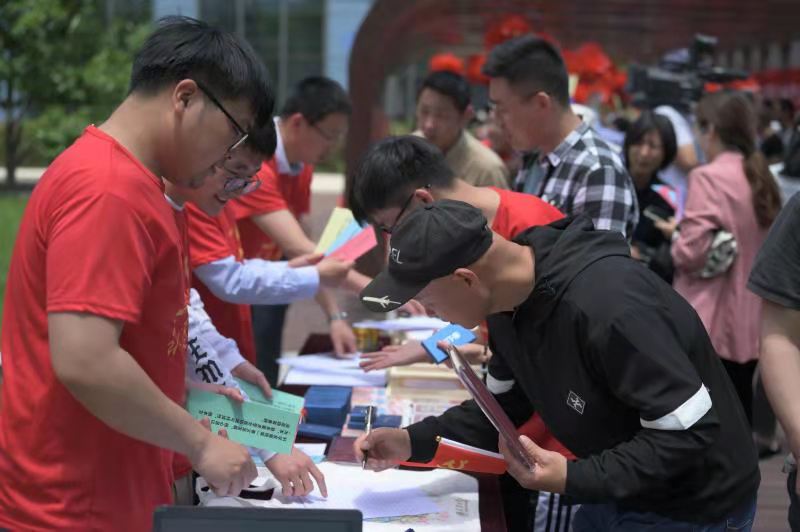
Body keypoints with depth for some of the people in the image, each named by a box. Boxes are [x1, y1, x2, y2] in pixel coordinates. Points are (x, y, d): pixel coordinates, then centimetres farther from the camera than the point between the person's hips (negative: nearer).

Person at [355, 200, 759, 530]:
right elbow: (504, 407, 9)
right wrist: (414, 442, -4)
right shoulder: (511, 300, -4)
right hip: (618, 495, 8)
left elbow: (691, 432, -29)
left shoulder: (607, 306, -33)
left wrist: (574, 480, -33)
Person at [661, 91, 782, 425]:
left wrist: (675, 234, 3)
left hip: (711, 323, -8)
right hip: (749, 321, 8)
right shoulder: (761, 178, 12)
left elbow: (693, 252, -18)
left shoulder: (708, 178, -13)